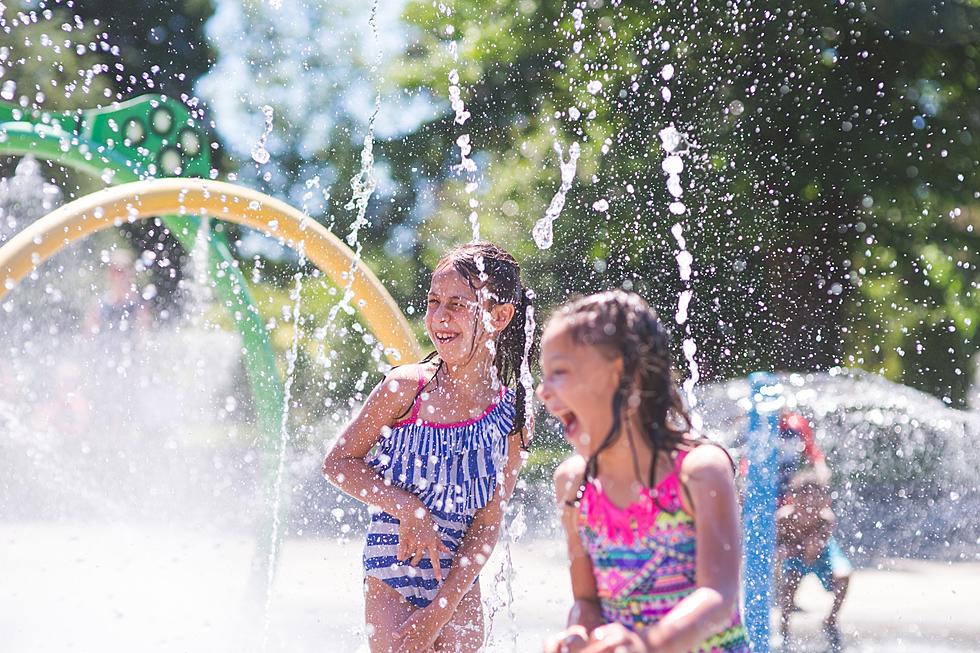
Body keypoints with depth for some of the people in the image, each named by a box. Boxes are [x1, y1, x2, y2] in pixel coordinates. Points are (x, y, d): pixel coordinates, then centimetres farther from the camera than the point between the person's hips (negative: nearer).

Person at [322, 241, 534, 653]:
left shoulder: (511, 415, -5)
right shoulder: (406, 389, -9)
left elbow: (487, 525, -4)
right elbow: (337, 463, -3)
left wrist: (441, 610, -11)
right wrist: (407, 508, -16)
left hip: (459, 586, 2)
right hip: (392, 580, -2)